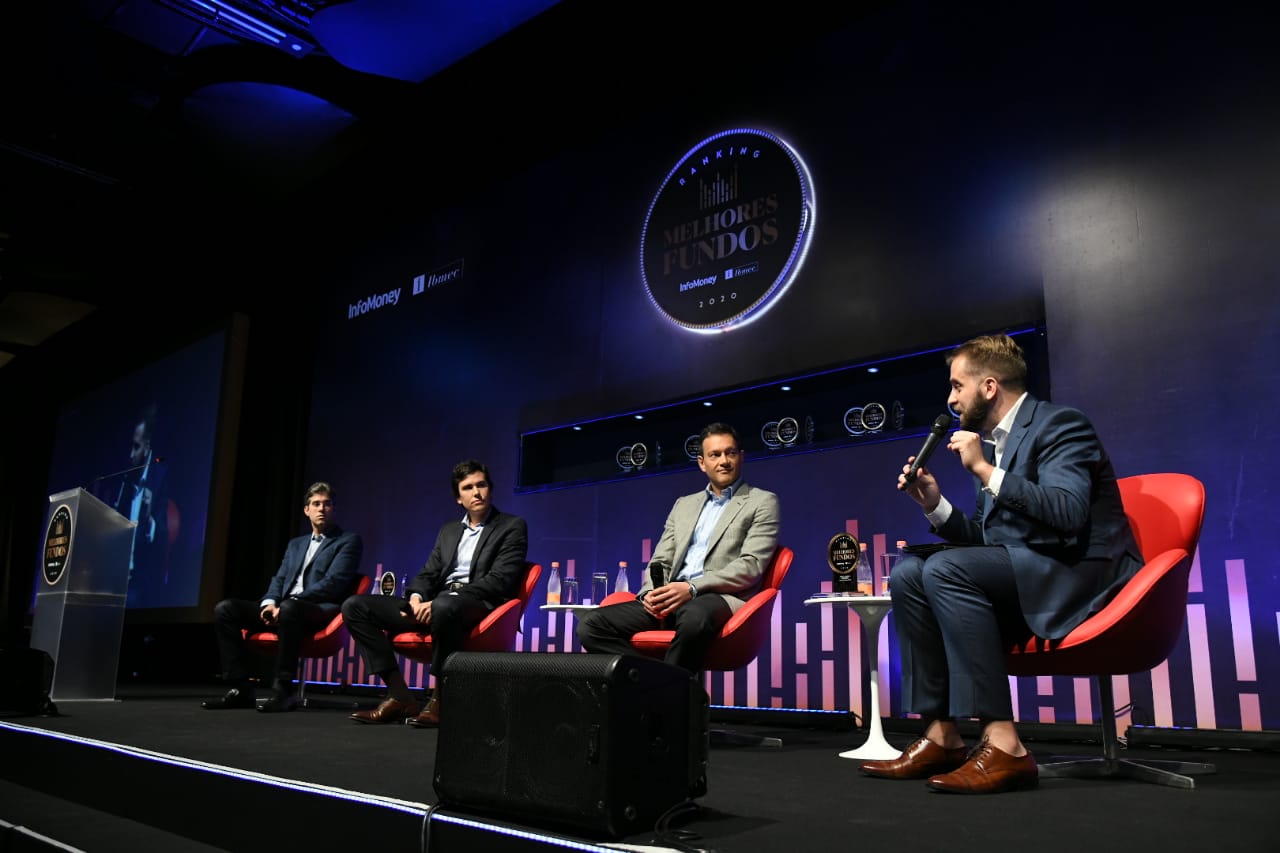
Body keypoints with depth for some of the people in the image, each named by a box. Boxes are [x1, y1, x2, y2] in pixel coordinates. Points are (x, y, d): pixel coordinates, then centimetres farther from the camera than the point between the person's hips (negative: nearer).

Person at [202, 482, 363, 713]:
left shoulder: (349, 541, 4)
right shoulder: (296, 544, 27)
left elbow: (333, 583, -9)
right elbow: (279, 579, 20)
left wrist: (290, 602, -18)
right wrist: (270, 602, -5)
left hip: (320, 610, -7)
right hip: (284, 608, 7)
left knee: (289, 608, -40)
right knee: (225, 608, -11)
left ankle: (282, 691, -32)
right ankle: (240, 688, -13)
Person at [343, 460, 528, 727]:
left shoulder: (512, 526, 4)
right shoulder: (448, 530, 24)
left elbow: (499, 580, -8)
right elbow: (429, 573, 20)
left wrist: (438, 601, -17)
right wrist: (415, 597, -7)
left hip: (479, 604, -7)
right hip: (434, 604, 7)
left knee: (445, 606, -42)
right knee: (355, 606, -6)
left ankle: (439, 700, -23)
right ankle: (399, 696, -11)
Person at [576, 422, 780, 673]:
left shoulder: (762, 502, 8)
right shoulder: (684, 504, 25)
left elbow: (751, 566, -5)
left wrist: (692, 588, -17)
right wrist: (651, 592, -5)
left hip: (722, 597, -5)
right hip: (671, 599, 5)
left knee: (694, 617, -42)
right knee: (592, 625, -18)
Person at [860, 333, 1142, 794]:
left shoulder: (1059, 424, -8)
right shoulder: (992, 442, 16)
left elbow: (1068, 514, -24)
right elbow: (985, 539, 18)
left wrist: (985, 470, -22)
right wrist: (936, 505, 4)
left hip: (1081, 574, -8)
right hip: (1015, 574, 9)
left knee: (946, 569, -29)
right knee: (908, 574, -6)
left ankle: (1002, 744, -29)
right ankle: (941, 734, -10)